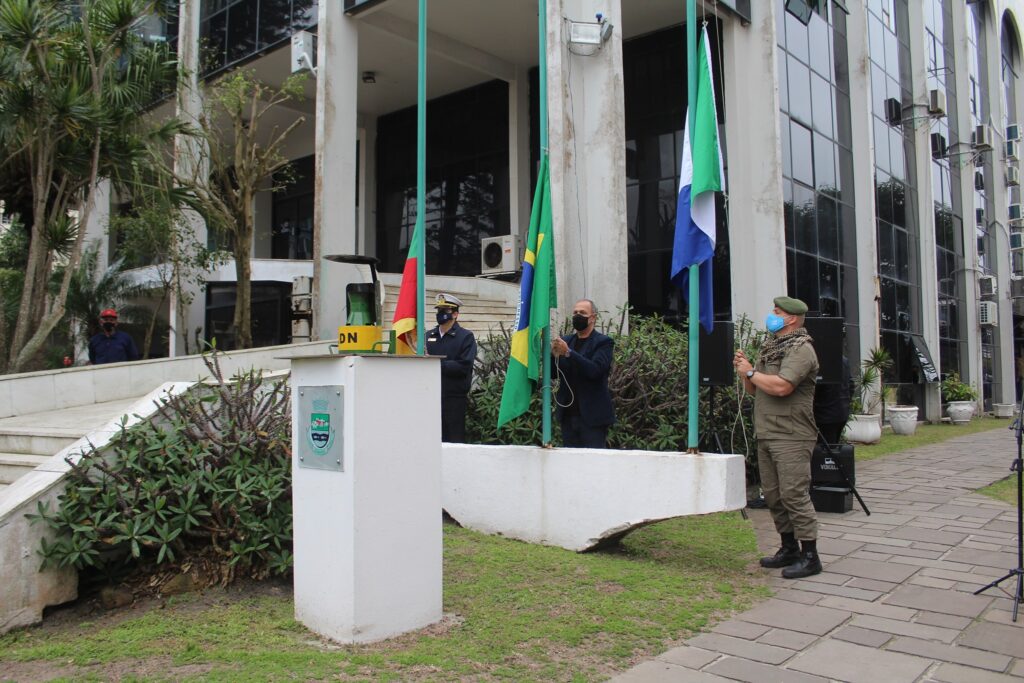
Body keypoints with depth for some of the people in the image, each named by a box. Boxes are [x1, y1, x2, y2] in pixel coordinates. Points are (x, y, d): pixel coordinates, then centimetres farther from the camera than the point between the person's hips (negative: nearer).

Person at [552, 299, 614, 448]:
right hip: (568, 415, 5)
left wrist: (568, 353, -25)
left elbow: (595, 371, -19)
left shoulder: (603, 342, -3)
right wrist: (554, 355, -10)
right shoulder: (566, 341, 14)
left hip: (592, 416, -5)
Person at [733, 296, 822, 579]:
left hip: (791, 437, -9)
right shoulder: (770, 347, 18)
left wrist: (751, 372, -11)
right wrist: (745, 372, 0)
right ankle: (789, 549, 23)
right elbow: (754, 389, 20)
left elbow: (781, 386, -24)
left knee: (794, 494, -8)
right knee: (773, 495, 12)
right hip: (766, 434, 9)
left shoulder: (801, 349, -9)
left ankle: (810, 556, 0)